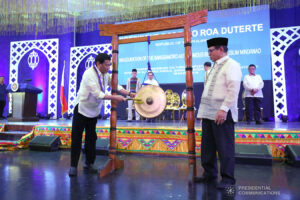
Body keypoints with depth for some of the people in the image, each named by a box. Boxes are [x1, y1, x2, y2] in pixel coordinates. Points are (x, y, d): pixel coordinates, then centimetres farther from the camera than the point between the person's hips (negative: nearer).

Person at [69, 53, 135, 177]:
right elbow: (97, 94, -27)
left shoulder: (105, 75, 2)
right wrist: (115, 97, -27)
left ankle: (88, 164, 22)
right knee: (77, 138, -2)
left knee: (91, 138, 10)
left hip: (94, 112, 7)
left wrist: (129, 93, -7)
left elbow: (115, 86, 5)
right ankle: (73, 166, 10)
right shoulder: (89, 74, -21)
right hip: (82, 110, -7)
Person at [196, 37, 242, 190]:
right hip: (208, 113, 9)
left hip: (222, 114, -9)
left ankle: (227, 178, 13)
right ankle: (209, 174, 27)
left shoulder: (231, 65, -4)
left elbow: (233, 90, -15)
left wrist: (223, 109, -22)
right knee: (207, 146, 13)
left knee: (224, 147, -1)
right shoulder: (215, 67, 22)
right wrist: (203, 110, 16)